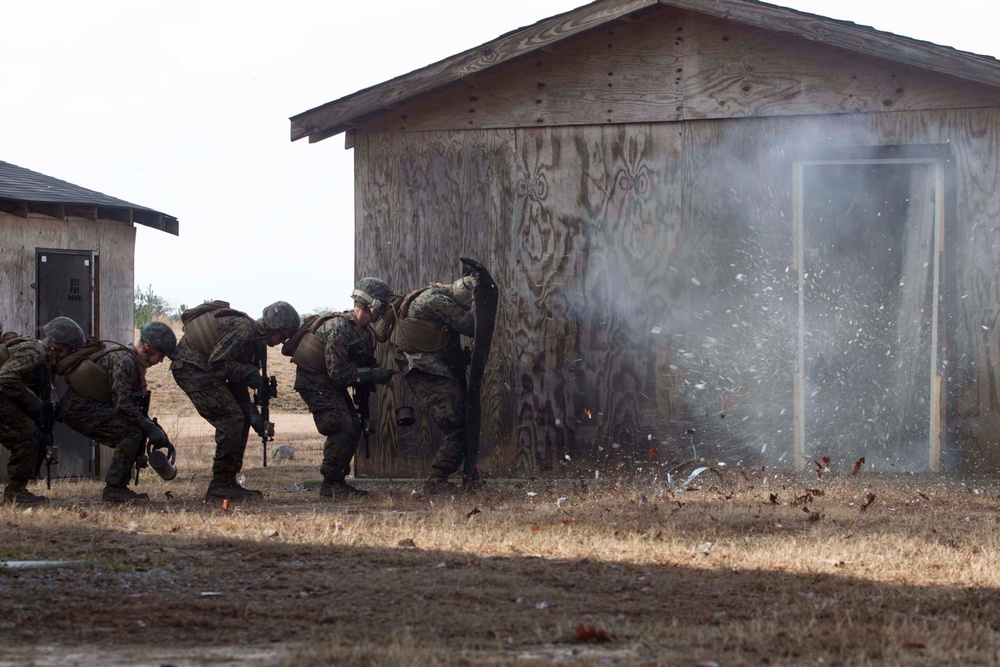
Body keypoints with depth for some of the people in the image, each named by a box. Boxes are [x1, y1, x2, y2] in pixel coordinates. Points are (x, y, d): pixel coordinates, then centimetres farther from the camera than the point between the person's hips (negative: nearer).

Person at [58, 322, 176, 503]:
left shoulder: (134, 362, 13)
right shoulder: (123, 360, -19)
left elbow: (134, 404, 20)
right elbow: (122, 404, -25)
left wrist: (153, 426, 7)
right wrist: (150, 428, -20)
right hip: (79, 408, -10)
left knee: (133, 435, 10)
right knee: (131, 433, -18)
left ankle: (118, 487, 11)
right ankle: (114, 489, -14)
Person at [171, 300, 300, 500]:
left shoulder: (256, 339, 12)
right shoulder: (243, 330, -20)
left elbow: (238, 384, 14)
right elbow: (216, 364, -24)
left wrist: (254, 416, 4)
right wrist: (248, 372, -17)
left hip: (201, 369, 11)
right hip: (190, 366, -11)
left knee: (241, 419, 8)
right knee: (231, 420, -15)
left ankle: (228, 483, 11)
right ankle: (220, 485, -11)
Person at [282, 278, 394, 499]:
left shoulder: (362, 330, 7)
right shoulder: (339, 327, -24)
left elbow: (365, 364, 16)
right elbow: (338, 372, -28)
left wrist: (378, 373, -6)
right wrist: (372, 375, -25)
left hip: (332, 383, 10)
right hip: (316, 381, -10)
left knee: (354, 428, 6)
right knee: (342, 429, -18)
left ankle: (337, 481, 11)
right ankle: (331, 484, -12)